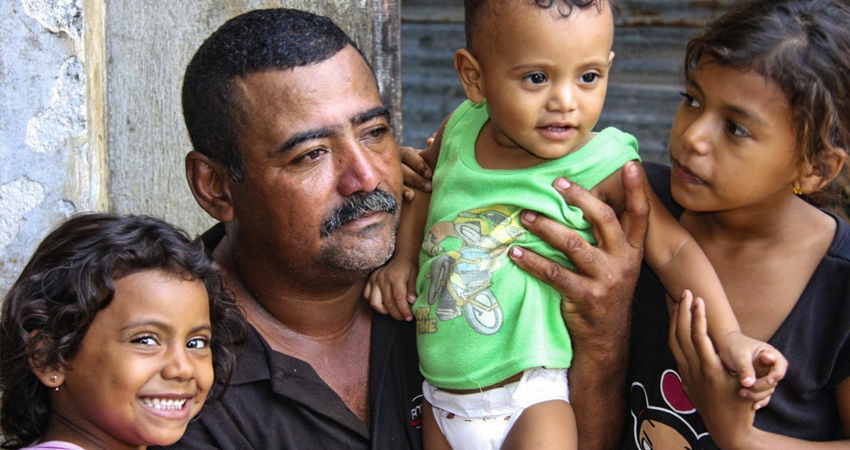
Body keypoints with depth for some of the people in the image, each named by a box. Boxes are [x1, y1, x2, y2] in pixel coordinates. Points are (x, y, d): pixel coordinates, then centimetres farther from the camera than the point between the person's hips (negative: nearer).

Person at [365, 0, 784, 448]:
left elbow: (673, 249, -10)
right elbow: (424, 178, 19)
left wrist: (728, 336, -20)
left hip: (533, 397, -4)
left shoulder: (602, 166, -13)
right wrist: (404, 256, 7)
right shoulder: (460, 129, -2)